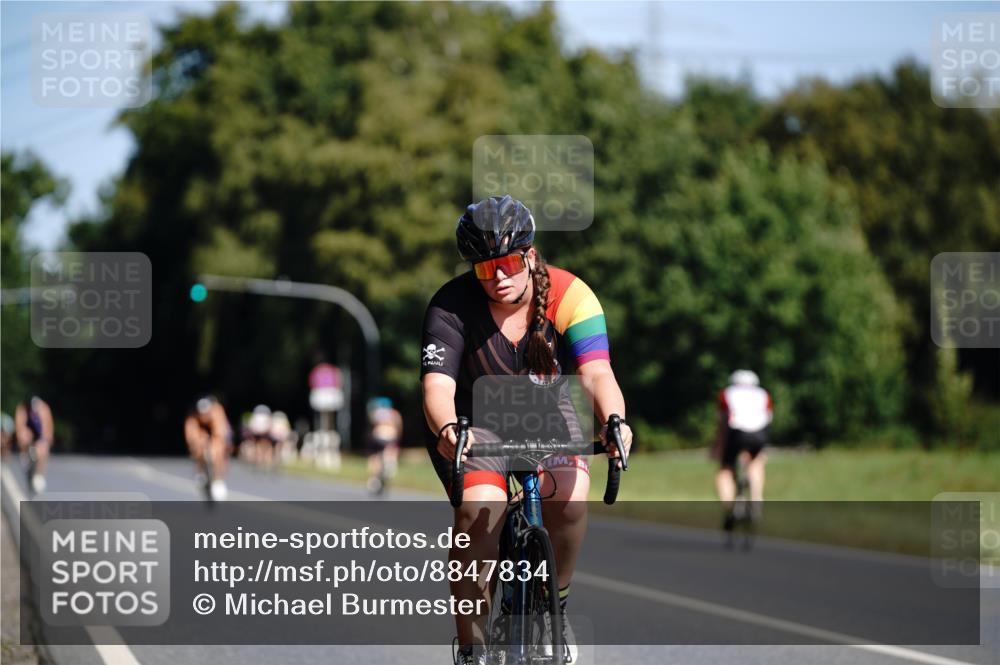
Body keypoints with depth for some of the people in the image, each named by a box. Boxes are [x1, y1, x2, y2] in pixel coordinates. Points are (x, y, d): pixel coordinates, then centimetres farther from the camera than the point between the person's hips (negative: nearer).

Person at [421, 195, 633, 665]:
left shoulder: (568, 296, -19)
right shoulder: (452, 306, -21)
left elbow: (596, 372, -29)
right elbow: (437, 385, -31)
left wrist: (614, 420, -51)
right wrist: (447, 430, -54)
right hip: (473, 423, -1)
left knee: (568, 498, -27)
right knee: (480, 508, -29)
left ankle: (556, 601, 2)